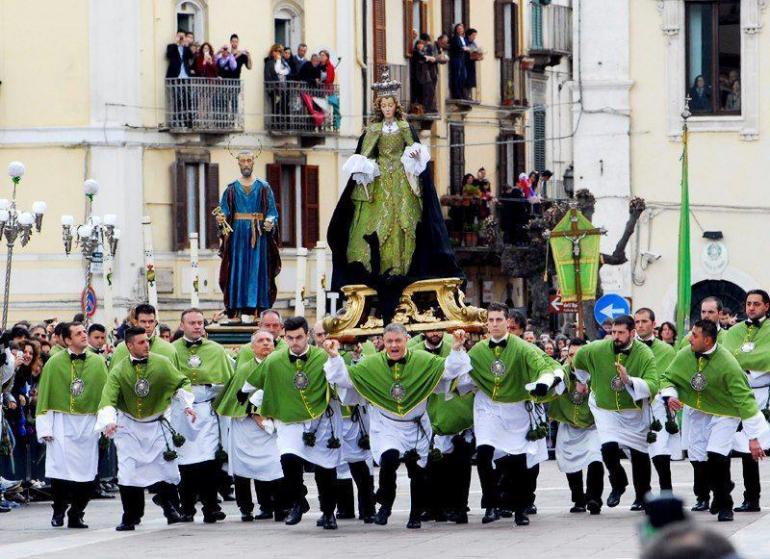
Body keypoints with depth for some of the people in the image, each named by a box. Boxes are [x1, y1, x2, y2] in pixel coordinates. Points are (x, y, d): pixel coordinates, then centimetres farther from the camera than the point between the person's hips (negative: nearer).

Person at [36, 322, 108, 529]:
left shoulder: (98, 363, 5)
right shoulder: (55, 363, 0)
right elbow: (44, 396, 1)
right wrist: (45, 428, -4)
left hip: (89, 424, 2)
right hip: (62, 424, -2)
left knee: (86, 473, 0)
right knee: (60, 471, -5)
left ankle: (76, 515, 11)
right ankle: (59, 511, 12)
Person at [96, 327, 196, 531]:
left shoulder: (162, 364, -8)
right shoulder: (119, 371, -13)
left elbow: (181, 383, 5)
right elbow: (108, 398, -20)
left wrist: (187, 405, -6)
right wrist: (109, 422, -35)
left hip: (157, 426, 1)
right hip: (129, 427, -1)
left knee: (166, 467, 2)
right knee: (128, 473, -8)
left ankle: (171, 510, 22)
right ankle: (130, 518, 1)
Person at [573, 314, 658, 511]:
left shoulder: (645, 355, -19)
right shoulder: (598, 349, -13)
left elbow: (652, 386, -29)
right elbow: (578, 357, 9)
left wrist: (629, 380, -43)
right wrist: (584, 381, 20)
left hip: (634, 410, -1)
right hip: (605, 408, 1)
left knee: (640, 454, 5)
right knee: (609, 447, -18)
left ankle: (643, 496, 27)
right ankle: (618, 484, 10)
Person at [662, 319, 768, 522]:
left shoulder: (728, 365, -28)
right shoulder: (685, 356, -13)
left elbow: (745, 400, -26)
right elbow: (668, 378, 5)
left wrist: (753, 437, -27)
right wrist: (670, 395, -19)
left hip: (724, 414, -5)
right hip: (698, 412, 5)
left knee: (717, 457, -21)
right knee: (698, 458, 3)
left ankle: (724, 506, -3)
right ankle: (720, 490, 33)